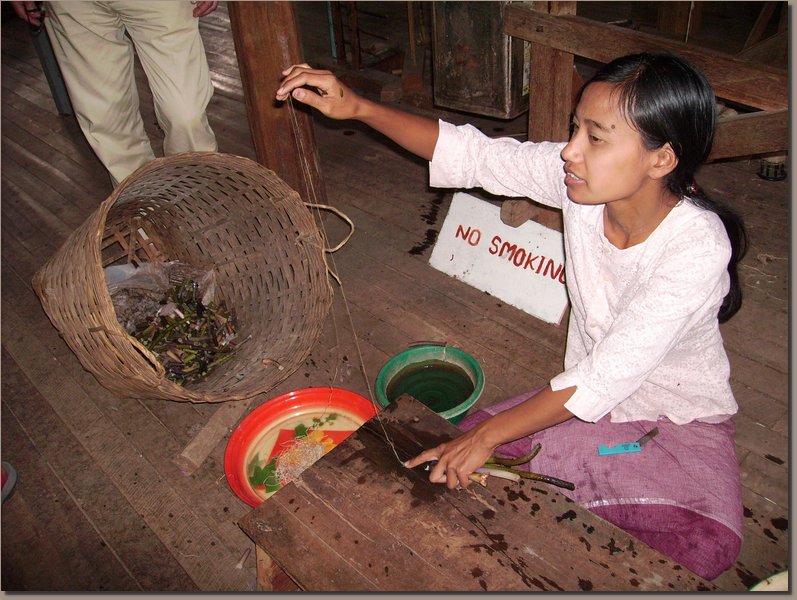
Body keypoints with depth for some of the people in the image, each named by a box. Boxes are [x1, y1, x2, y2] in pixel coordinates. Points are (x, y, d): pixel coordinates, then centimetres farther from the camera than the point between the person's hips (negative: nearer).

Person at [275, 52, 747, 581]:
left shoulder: (698, 247, -31)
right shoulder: (581, 178, -18)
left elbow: (608, 376, -32)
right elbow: (473, 155, -13)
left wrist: (488, 435, -30)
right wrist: (357, 107, -22)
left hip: (683, 418, -3)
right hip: (591, 397, 4)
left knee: (704, 547, -29)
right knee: (466, 464, -13)